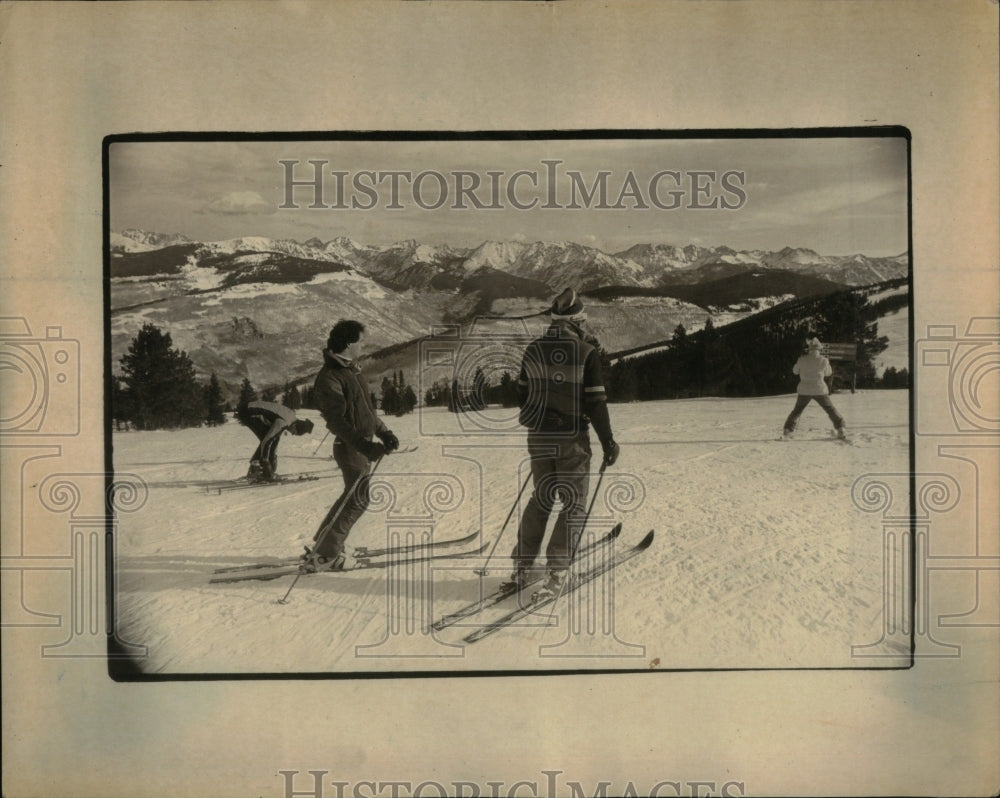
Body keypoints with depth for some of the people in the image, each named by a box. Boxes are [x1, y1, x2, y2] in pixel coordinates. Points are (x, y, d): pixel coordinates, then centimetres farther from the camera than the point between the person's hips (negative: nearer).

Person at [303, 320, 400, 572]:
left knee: (352, 497, 17)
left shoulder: (350, 370, 14)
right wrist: (365, 446, -29)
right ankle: (321, 556, -6)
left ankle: (322, 545, 27)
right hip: (350, 447, -10)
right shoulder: (329, 378, -18)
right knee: (358, 499, -10)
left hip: (362, 445, 10)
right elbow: (337, 421, -23)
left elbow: (367, 407, 23)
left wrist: (384, 433, 15)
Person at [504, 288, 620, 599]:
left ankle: (521, 567, 16)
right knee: (574, 503, 7)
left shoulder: (533, 350, 2)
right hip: (572, 438, -5)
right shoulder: (586, 353, -12)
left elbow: (522, 394, 10)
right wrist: (608, 442, -4)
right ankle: (557, 570, -3)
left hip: (539, 436, 5)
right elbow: (595, 402, -12)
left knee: (540, 499, 18)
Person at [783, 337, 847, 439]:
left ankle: (788, 429, 6)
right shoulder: (823, 361, -8)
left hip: (804, 390, 1)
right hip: (819, 390, -1)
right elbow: (828, 373, 9)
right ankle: (840, 429, 5)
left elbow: (795, 370, 11)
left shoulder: (802, 360, -7)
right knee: (831, 410, 10)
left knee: (797, 410, 14)